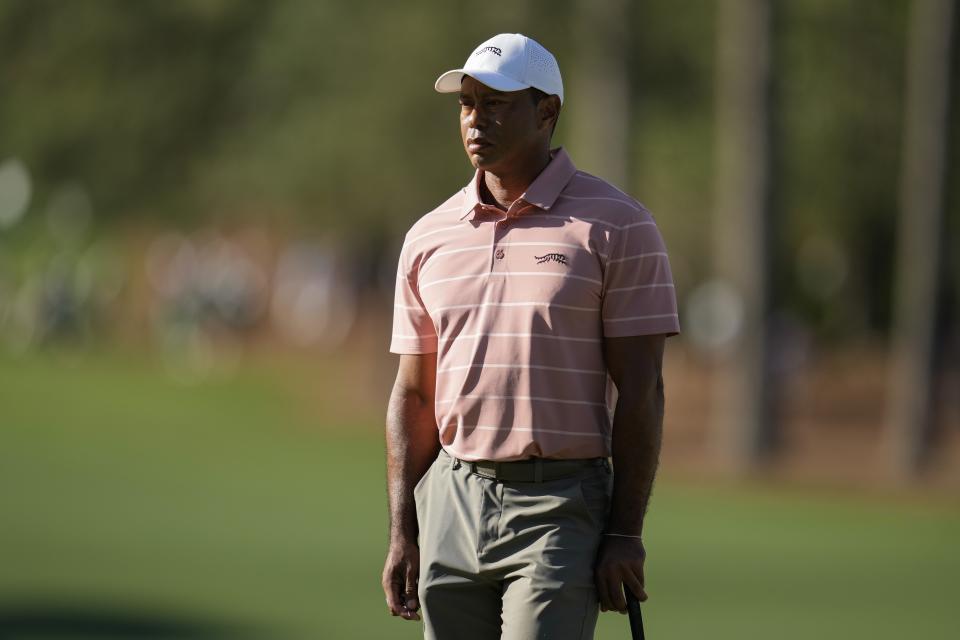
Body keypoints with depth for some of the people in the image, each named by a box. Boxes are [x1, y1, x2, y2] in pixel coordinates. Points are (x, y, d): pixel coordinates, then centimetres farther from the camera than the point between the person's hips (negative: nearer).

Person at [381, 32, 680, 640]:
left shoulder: (618, 226, -2)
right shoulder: (429, 238, 11)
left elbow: (640, 390, -6)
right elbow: (413, 396, 14)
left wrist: (626, 533, -11)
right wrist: (402, 532, 7)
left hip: (563, 506, -5)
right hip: (450, 504, 5)